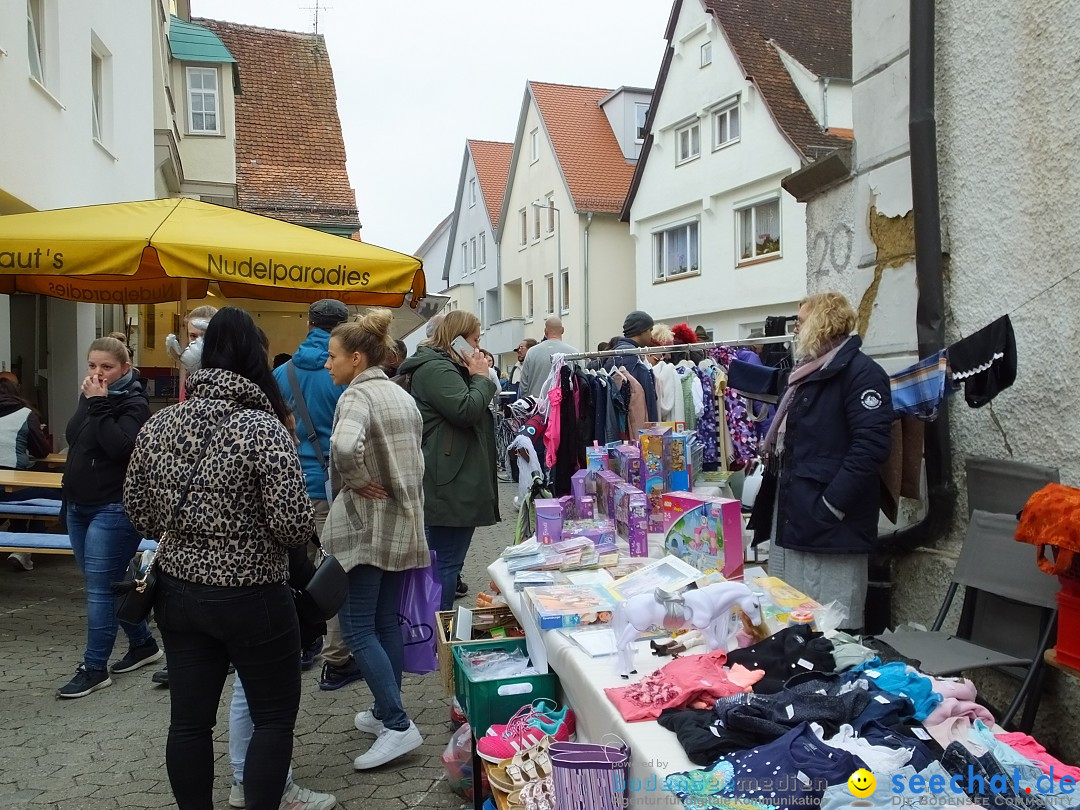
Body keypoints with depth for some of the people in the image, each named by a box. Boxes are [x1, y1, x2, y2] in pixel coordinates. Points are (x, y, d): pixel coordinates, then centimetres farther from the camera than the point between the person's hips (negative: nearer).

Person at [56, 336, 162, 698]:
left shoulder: (135, 404, -12)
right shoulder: (92, 396, 9)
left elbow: (120, 447, -26)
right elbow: (73, 439, 12)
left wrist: (99, 406, -23)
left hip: (113, 510, -8)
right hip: (79, 506, 8)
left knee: (99, 588, -4)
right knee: (109, 583, 15)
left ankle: (94, 669, 6)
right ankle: (144, 644, 30)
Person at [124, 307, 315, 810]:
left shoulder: (159, 424, 0)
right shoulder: (264, 429, -19)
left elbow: (137, 509, 10)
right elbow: (296, 526, -21)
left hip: (177, 591, 6)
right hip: (253, 599, -6)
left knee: (189, 718, 15)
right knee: (274, 716, 10)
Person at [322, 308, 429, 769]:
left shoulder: (357, 395, -15)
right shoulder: (401, 395, 11)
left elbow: (344, 446, -36)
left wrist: (358, 481, -19)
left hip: (366, 525, -8)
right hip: (404, 523, 9)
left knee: (357, 627, -2)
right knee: (387, 622, 16)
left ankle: (398, 725, -4)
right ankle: (386, 713, 26)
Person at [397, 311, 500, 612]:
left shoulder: (446, 367, 21)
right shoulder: (436, 369, -14)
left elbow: (477, 409, 25)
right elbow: (467, 410, -23)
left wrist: (478, 376, 12)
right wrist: (481, 377, -9)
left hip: (453, 483, 12)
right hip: (452, 485, -12)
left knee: (446, 560, 17)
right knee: (447, 561, -7)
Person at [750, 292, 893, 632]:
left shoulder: (859, 371, -11)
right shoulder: (808, 373, 19)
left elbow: (870, 445, -21)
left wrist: (832, 505, -22)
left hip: (827, 523, -10)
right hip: (792, 518, 10)